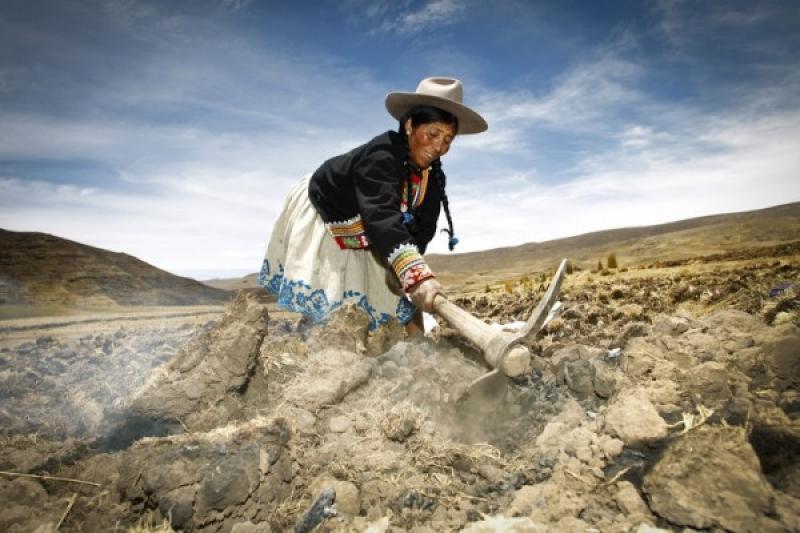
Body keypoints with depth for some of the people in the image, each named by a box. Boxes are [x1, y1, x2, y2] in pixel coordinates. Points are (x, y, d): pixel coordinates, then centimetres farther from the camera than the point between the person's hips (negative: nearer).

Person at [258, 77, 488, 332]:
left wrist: (399, 268, -28)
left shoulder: (434, 177, -12)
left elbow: (422, 228, -12)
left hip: (364, 239, 7)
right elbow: (383, 218, -52)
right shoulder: (380, 156, -38)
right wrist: (417, 275, -63)